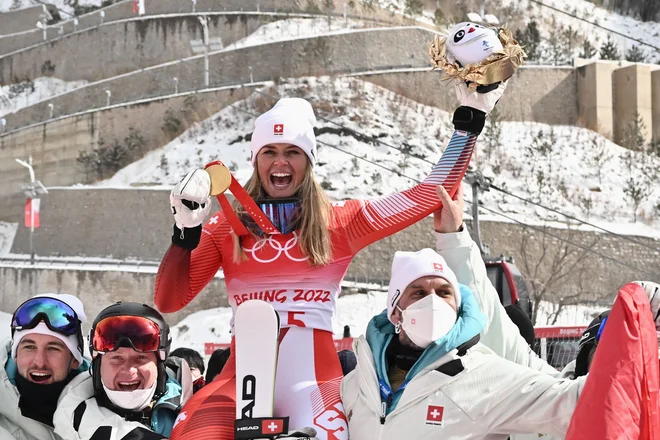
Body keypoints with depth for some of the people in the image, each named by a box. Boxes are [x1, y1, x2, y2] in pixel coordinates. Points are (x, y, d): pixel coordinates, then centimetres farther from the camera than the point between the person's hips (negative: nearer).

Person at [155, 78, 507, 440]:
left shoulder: (341, 221, 10)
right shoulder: (225, 226, 12)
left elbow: (433, 194, 9)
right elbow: (168, 301, 7)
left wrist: (470, 119, 10)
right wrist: (186, 230, -5)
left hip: (315, 380, 1)